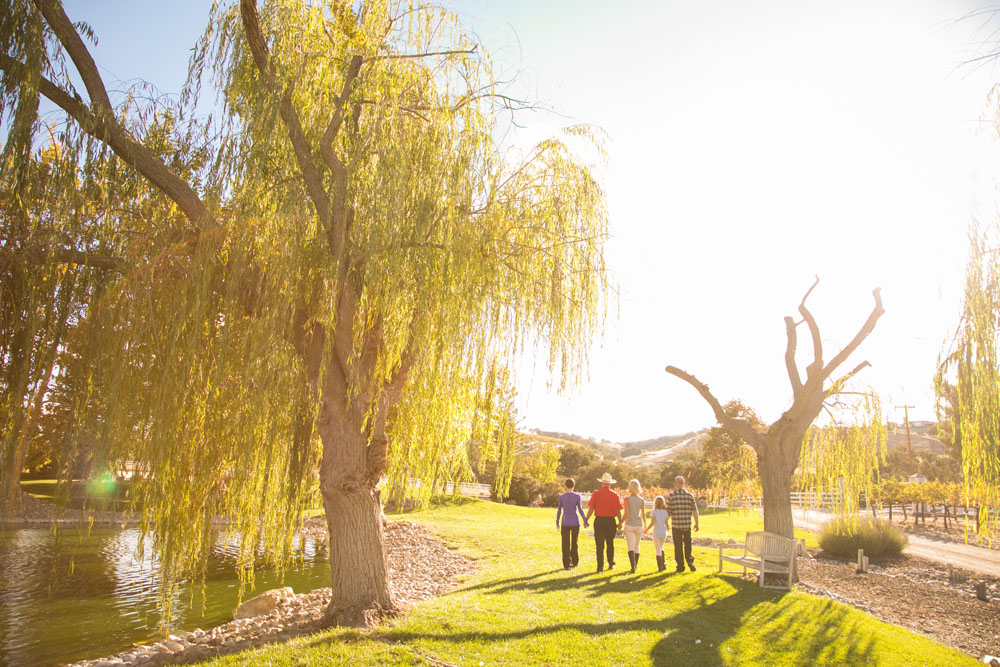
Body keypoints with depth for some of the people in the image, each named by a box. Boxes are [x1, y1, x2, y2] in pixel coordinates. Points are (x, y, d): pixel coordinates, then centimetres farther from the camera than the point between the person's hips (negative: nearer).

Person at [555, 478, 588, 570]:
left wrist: (557, 523, 9)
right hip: (575, 522, 1)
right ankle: (575, 562, 26)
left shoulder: (561, 497, -5)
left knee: (566, 545, 3)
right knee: (574, 543, 17)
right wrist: (585, 521, -6)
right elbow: (580, 509, -11)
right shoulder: (577, 496, -6)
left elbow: (559, 511, -1)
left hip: (565, 523, -1)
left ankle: (567, 565, -3)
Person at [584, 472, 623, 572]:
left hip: (599, 521, -2)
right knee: (610, 544, 18)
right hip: (611, 521, 2)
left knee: (600, 545, 1)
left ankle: (600, 566, -3)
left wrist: (586, 520, 5)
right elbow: (618, 511, -2)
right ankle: (611, 564, 26)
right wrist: (620, 523, 9)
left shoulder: (596, 494, -5)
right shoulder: (615, 495, -1)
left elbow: (591, 509, -6)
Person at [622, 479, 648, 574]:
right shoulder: (642, 500, 0)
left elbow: (626, 513, -11)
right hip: (638, 525, 3)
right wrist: (645, 526, 12)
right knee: (636, 546, 18)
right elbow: (643, 514, 1)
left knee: (630, 547, -5)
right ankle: (635, 565, 30)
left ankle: (633, 567, -19)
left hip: (629, 525, -3)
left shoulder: (627, 498, -8)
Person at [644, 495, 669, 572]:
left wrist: (646, 529, 3)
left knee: (658, 550, 2)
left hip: (656, 533, -3)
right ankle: (663, 564, 22)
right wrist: (667, 527, 25)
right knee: (661, 548, 23)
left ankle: (660, 567, 2)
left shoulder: (654, 512, -9)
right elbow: (666, 523, 2)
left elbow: (652, 523, -11)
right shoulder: (665, 512, 0)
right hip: (663, 533, 3)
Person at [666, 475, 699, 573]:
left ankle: (680, 566, 10)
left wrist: (667, 523, 9)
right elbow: (695, 511, -2)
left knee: (678, 546, 8)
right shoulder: (690, 495, 0)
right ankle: (689, 559, -2)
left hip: (676, 525, -1)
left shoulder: (671, 495, -5)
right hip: (687, 525, 1)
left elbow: (667, 511, -4)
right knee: (687, 544, 17)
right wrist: (697, 523, 7)